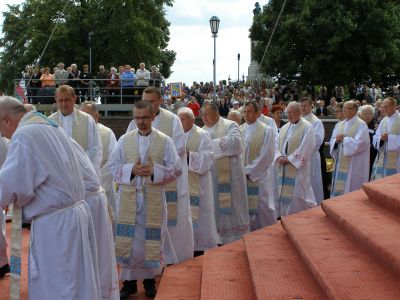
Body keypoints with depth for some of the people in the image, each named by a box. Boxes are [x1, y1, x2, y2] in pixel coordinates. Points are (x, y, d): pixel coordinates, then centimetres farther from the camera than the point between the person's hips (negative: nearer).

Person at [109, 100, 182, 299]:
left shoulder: (165, 141, -1)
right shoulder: (124, 140, 4)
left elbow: (177, 169, -3)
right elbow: (113, 166, 3)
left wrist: (154, 171, -18)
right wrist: (131, 170, -16)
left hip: (154, 199, -1)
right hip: (130, 199, 1)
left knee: (151, 240, 7)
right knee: (129, 240, 4)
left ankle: (149, 279, 24)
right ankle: (129, 280, 17)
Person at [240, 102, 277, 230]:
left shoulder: (266, 130, -7)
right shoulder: (240, 130, 7)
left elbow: (266, 156, -12)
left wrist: (248, 171, -13)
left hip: (258, 178, -4)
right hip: (241, 178, 4)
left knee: (262, 209, 1)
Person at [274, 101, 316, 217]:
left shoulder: (307, 127, -7)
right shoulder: (284, 128, 15)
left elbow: (304, 149, -15)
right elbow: (276, 145, 13)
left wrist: (289, 159, -14)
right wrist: (279, 157, -8)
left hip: (299, 168, -7)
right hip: (284, 170, 7)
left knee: (299, 196, -7)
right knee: (284, 194, 9)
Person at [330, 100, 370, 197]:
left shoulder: (361, 125, -7)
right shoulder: (340, 125, 13)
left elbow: (359, 143, -18)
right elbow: (332, 141, 11)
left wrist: (344, 139, -14)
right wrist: (337, 141, -10)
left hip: (354, 165, -6)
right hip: (340, 163, 6)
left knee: (351, 187, -2)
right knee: (339, 186, 8)